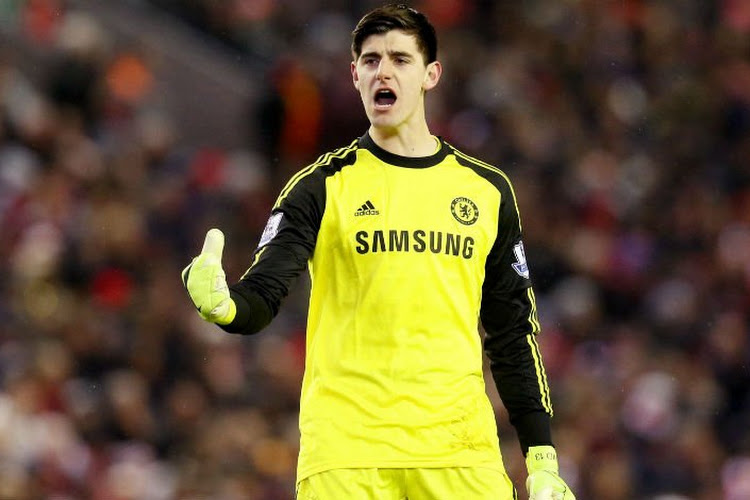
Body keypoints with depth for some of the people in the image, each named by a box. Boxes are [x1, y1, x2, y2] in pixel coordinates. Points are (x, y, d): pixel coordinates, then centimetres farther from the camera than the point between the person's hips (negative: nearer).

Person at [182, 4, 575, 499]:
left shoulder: (487, 191, 12)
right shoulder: (322, 186, 4)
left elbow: (514, 333, 15)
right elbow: (262, 295, -4)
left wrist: (543, 460, 10)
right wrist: (222, 305, -28)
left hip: (462, 455, 2)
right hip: (344, 454, -2)